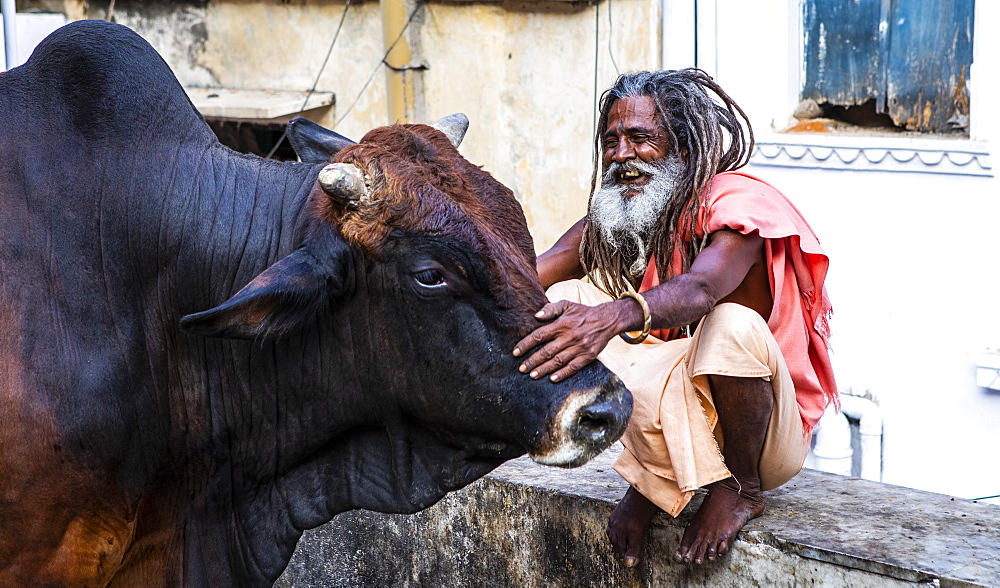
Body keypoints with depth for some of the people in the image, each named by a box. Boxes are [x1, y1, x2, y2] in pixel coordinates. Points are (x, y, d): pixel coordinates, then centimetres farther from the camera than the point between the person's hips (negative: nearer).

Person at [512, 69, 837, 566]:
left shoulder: (739, 203, -19)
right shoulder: (612, 217, 2)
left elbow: (700, 287, -41)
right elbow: (530, 279, -12)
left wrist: (615, 316, -61)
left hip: (770, 428, -5)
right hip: (681, 416, 6)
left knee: (732, 324, -38)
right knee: (565, 301, -10)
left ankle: (743, 487, -11)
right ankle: (654, 479, -6)